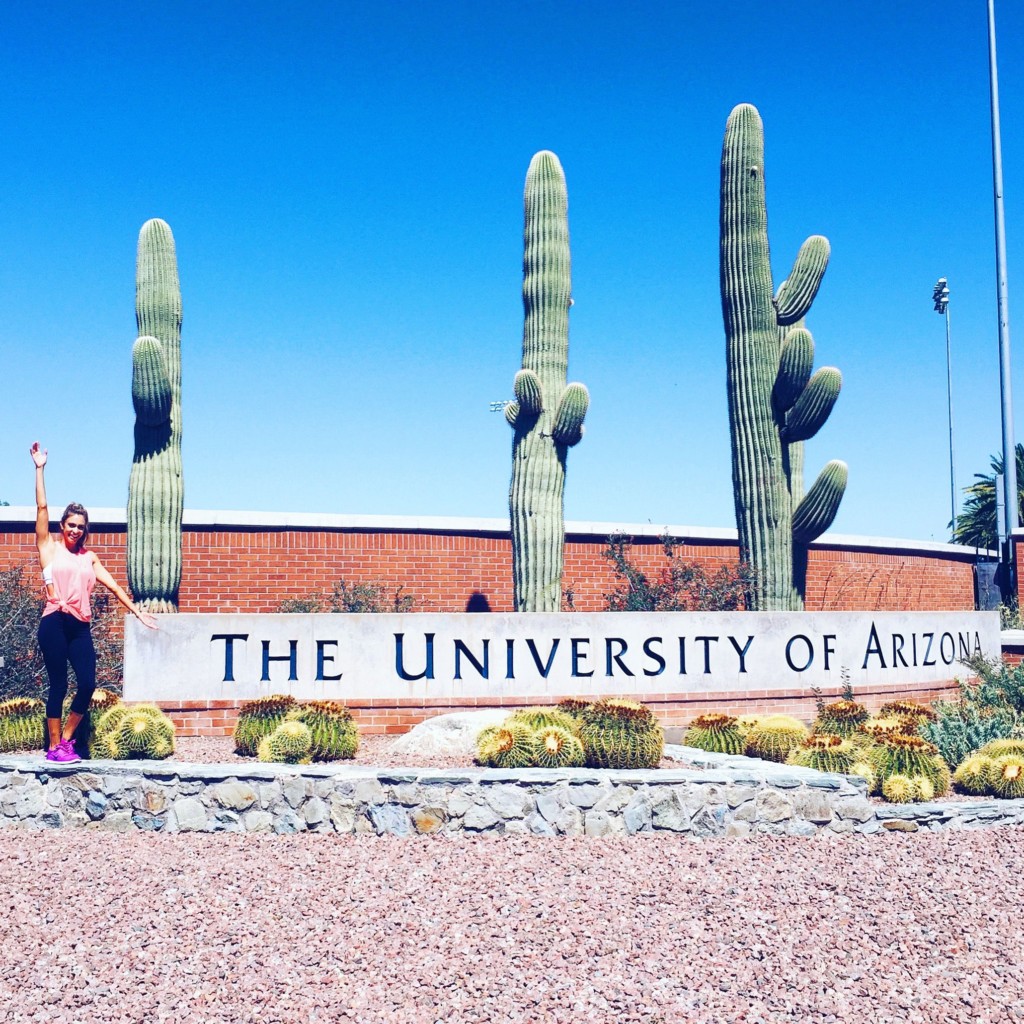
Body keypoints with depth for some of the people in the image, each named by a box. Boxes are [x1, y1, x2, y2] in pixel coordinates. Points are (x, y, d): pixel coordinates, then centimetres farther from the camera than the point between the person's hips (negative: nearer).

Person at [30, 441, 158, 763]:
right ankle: (53, 747, 8)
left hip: (80, 627, 4)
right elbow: (42, 508, 0)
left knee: (87, 684, -4)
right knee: (58, 685, -3)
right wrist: (40, 469, -4)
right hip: (54, 623, -4)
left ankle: (65, 739, 15)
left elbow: (113, 586, 16)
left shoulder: (88, 557, 17)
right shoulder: (49, 547, 6)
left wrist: (137, 612, 11)